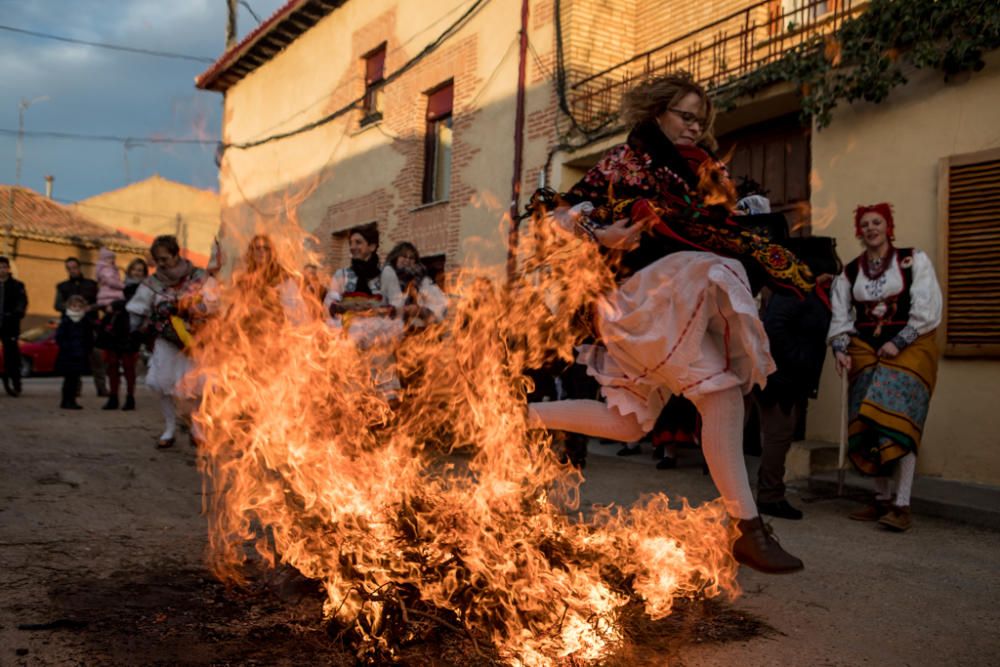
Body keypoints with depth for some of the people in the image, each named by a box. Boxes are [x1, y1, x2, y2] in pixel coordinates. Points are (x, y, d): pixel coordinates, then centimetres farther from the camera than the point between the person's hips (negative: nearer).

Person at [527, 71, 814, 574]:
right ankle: (748, 530, -19)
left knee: (627, 424, 10)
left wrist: (793, 271, 5)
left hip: (677, 305, 8)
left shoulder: (699, 174, 20)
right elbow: (564, 213, -5)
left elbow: (729, 236, 14)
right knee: (722, 390, -21)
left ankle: (526, 415, 23)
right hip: (647, 293, -8)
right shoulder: (627, 160, 0)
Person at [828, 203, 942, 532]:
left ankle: (902, 505, -16)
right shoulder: (850, 272, 12)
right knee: (867, 423, 1)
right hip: (865, 349, 4)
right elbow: (840, 317, 9)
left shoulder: (913, 260, 2)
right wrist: (840, 349, -7)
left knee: (897, 419, -17)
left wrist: (898, 343, -13)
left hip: (908, 347, -4)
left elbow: (926, 308, -5)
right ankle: (882, 499, 12)